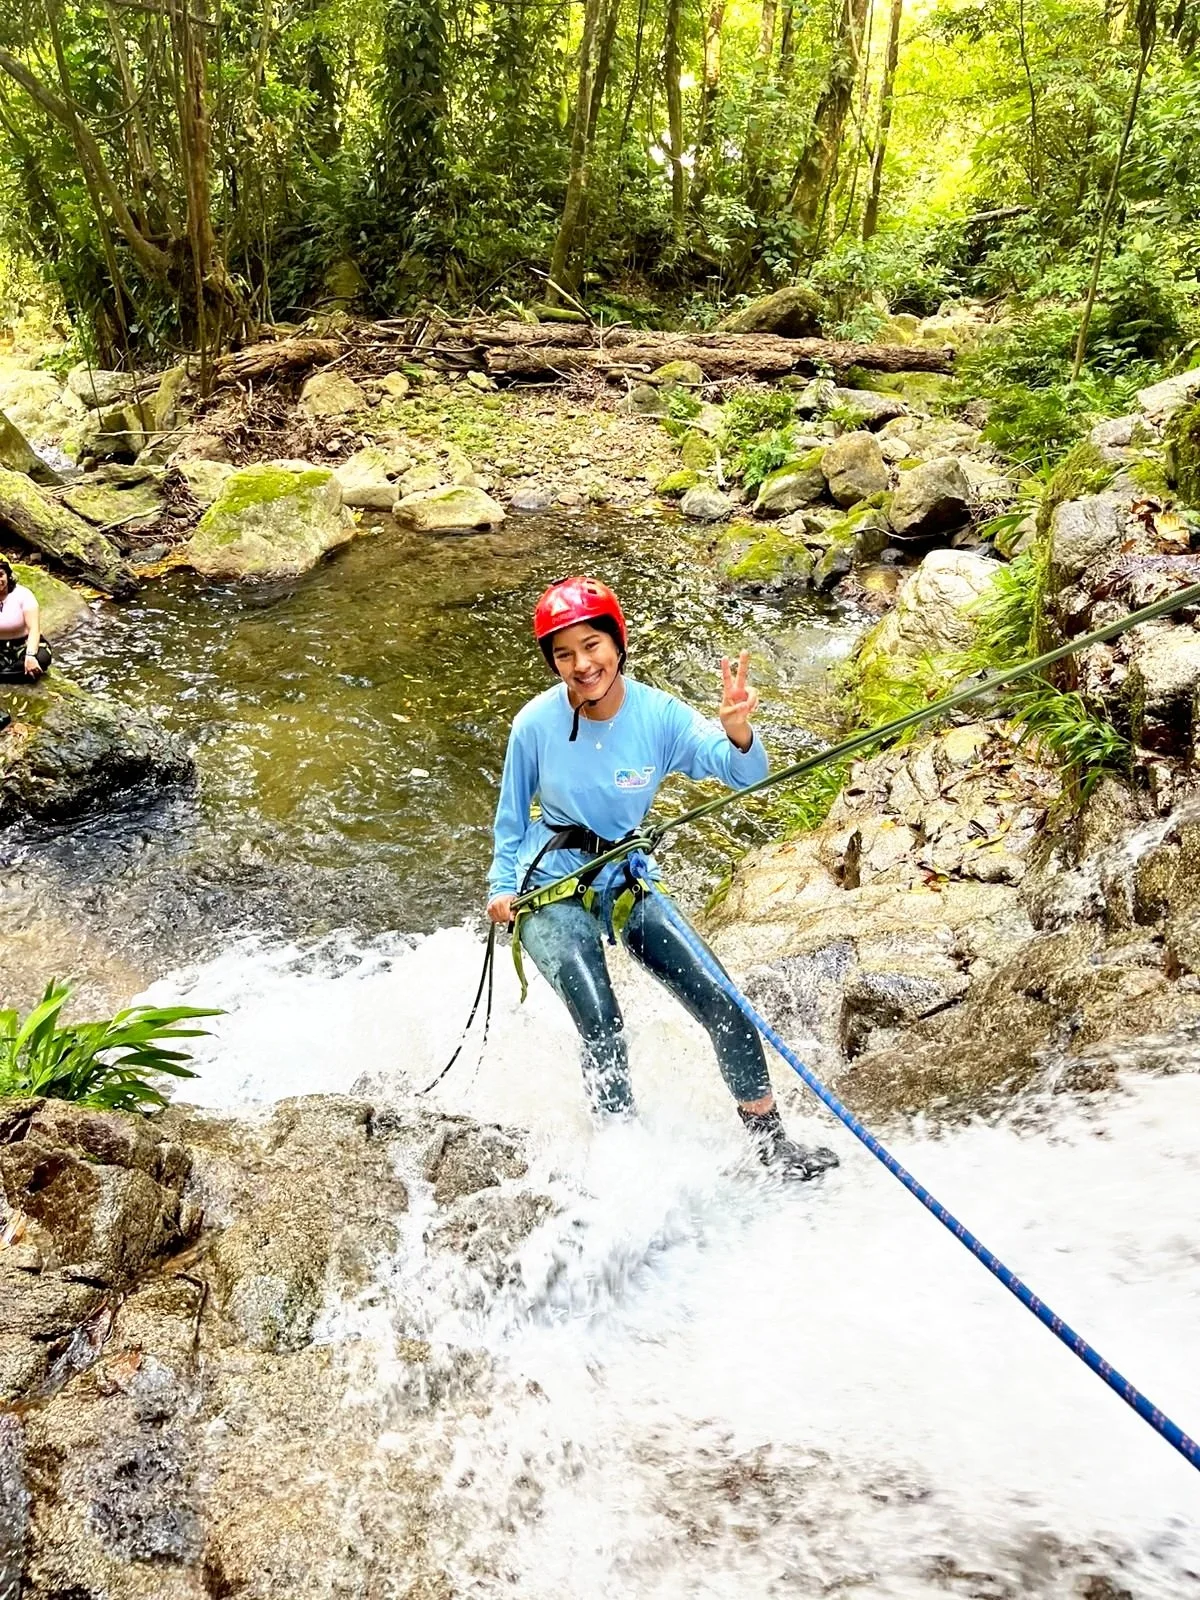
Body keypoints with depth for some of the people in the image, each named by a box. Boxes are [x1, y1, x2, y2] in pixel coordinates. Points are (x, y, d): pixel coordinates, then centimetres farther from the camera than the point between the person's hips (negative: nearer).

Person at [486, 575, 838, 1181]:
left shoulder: (659, 716, -13)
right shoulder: (536, 724, -15)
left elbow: (741, 773, -27)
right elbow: (512, 818, 1)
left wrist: (738, 734, -48)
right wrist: (501, 887, -9)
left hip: (628, 882, 3)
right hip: (552, 891, -2)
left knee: (724, 1006, -4)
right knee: (601, 1026, -22)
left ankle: (769, 1139, 14)